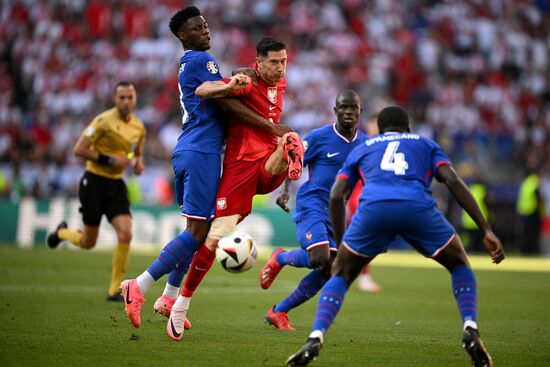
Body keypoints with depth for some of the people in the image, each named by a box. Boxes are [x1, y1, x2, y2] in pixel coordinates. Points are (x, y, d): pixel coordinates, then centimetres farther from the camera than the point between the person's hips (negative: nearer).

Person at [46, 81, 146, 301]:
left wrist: (138, 163, 1)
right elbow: (79, 150, -17)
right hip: (95, 182, -5)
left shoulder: (139, 127, 6)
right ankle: (61, 232, 39)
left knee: (125, 235, -14)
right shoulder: (104, 120, -14)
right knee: (88, 242, 3)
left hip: (116, 184, 5)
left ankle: (114, 290, -4)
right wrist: (110, 160, -21)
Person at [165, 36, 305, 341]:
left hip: (267, 162, 6)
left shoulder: (280, 84, 14)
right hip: (240, 164, -6)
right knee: (215, 238, -10)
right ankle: (181, 305, 0)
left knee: (291, 147, -30)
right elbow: (201, 90, -23)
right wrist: (230, 86, -40)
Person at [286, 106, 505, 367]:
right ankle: (470, 330, 1)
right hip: (418, 208, 0)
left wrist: (340, 246, 29)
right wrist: (487, 231, 10)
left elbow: (336, 196, 21)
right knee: (460, 265, 25)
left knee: (340, 275, 20)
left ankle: (315, 339, -4)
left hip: (373, 208, 0)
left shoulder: (361, 149, 35)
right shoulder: (426, 144, 34)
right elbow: (454, 182, 15)